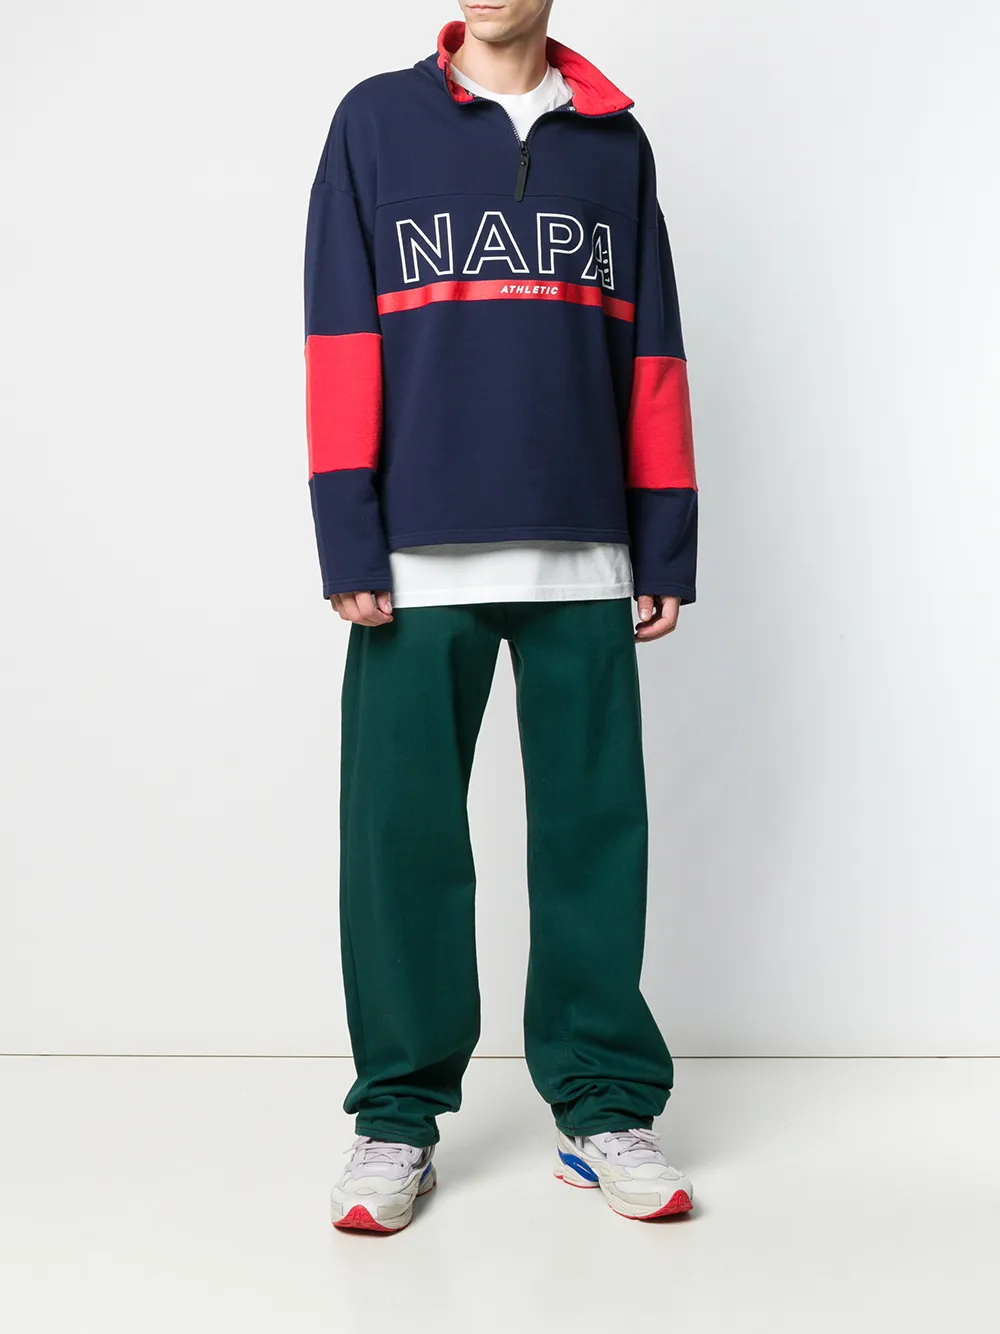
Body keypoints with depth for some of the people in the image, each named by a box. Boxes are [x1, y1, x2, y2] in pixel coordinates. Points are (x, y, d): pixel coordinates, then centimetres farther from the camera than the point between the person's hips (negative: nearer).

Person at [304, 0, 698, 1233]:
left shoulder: (614, 140, 14)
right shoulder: (376, 120, 9)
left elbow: (651, 352, 13)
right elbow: (340, 338, 2)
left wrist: (666, 545, 7)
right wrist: (348, 543, -6)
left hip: (583, 557, 2)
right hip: (418, 557, -1)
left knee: (593, 829, 3)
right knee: (404, 831, 1)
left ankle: (603, 1108, 14)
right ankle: (398, 1118, 13)